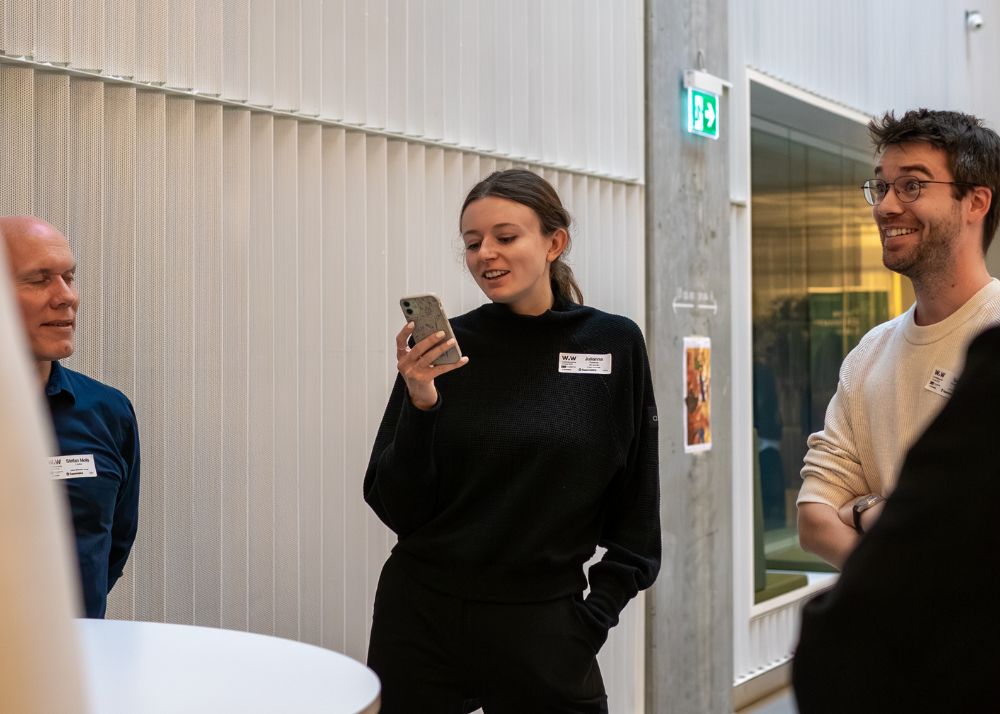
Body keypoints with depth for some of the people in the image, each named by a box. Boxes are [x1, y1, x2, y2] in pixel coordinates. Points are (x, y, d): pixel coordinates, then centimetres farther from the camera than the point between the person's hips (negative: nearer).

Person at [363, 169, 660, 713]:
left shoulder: (614, 344, -3)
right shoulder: (442, 348, -3)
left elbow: (636, 510, 3)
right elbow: (396, 509, -4)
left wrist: (594, 617, -4)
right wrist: (420, 406, -17)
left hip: (543, 626, 0)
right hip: (422, 618, 1)